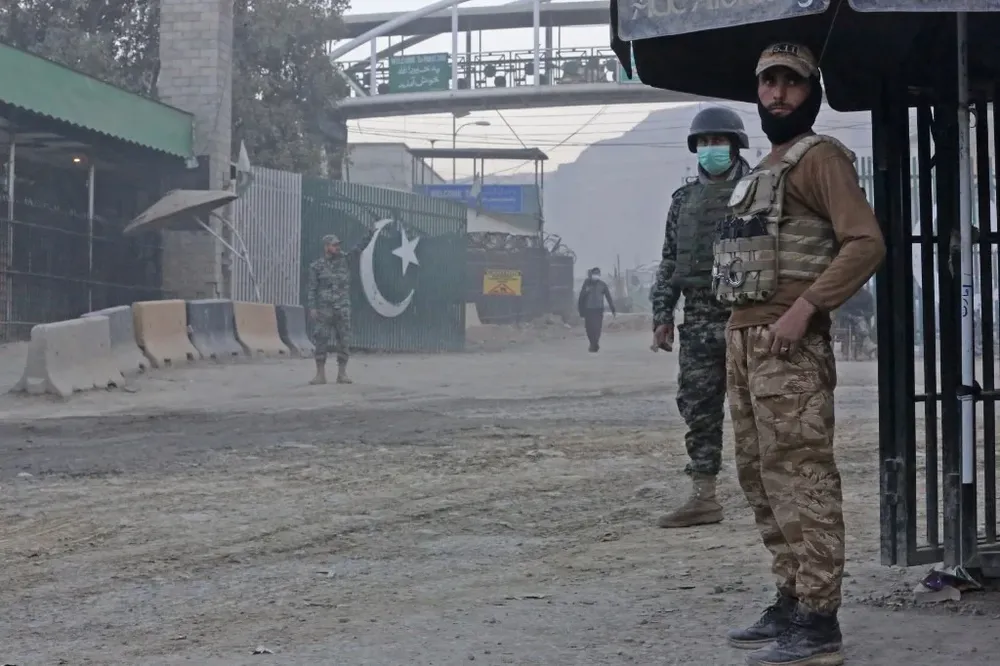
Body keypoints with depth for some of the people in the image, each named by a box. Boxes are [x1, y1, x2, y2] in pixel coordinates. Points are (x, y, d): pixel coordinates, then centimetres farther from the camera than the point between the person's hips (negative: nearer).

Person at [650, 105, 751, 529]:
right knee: (698, 407, 3)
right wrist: (662, 314, 9)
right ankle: (703, 497, 8)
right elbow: (669, 261, 16)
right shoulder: (684, 199, 15)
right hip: (699, 319, 5)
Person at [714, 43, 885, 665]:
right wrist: (738, 333, 16)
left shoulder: (818, 156, -5)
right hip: (745, 339, 10)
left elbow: (866, 242, -16)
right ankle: (792, 602, 21)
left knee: (801, 477, -10)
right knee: (761, 476, 13)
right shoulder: (765, 169, 22)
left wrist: (803, 308, -22)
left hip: (788, 343, -10)